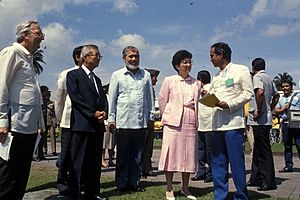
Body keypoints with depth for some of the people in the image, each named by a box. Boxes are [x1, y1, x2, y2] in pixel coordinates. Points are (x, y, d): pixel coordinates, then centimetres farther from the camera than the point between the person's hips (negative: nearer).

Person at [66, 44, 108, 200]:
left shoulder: (97, 79, 23)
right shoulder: (73, 75, 2)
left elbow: (103, 99, 17)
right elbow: (75, 98, -9)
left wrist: (104, 112, -4)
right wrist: (93, 114, -13)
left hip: (98, 125, 7)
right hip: (82, 124, -7)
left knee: (95, 162, 8)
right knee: (79, 162, -4)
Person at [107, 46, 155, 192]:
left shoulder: (146, 75, 11)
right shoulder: (117, 75, 5)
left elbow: (150, 98, 15)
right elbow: (112, 98, 5)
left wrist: (151, 117, 12)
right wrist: (111, 119, 1)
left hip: (141, 121, 3)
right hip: (123, 121, -2)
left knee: (137, 154, 8)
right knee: (122, 155, 3)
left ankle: (134, 182, 18)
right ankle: (121, 184, 12)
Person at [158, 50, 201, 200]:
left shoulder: (196, 83, 10)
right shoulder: (169, 81, 1)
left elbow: (198, 103, 17)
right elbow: (162, 101, 6)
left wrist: (195, 120, 9)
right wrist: (168, 117, 6)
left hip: (191, 124, 3)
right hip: (173, 124, -3)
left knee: (189, 156, 7)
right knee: (171, 155, -1)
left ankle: (185, 188, 20)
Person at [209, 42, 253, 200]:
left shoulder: (241, 70, 1)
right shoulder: (216, 77, 20)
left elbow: (248, 93, -5)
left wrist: (230, 104, -15)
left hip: (233, 123, -7)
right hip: (217, 124, 7)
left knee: (236, 162, -4)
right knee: (218, 163, 8)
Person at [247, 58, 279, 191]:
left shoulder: (257, 77, -10)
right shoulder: (269, 79, 17)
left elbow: (260, 92, -27)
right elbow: (276, 96, 24)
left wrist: (259, 111, -20)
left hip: (259, 120, -9)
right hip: (266, 119, 9)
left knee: (264, 151, -5)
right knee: (258, 150, 15)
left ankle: (268, 182, 0)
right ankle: (256, 179, 21)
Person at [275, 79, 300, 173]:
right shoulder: (281, 98, 17)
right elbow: (276, 111, 16)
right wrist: (283, 109, -2)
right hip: (285, 123, 5)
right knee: (287, 146, 9)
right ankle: (288, 166, 16)